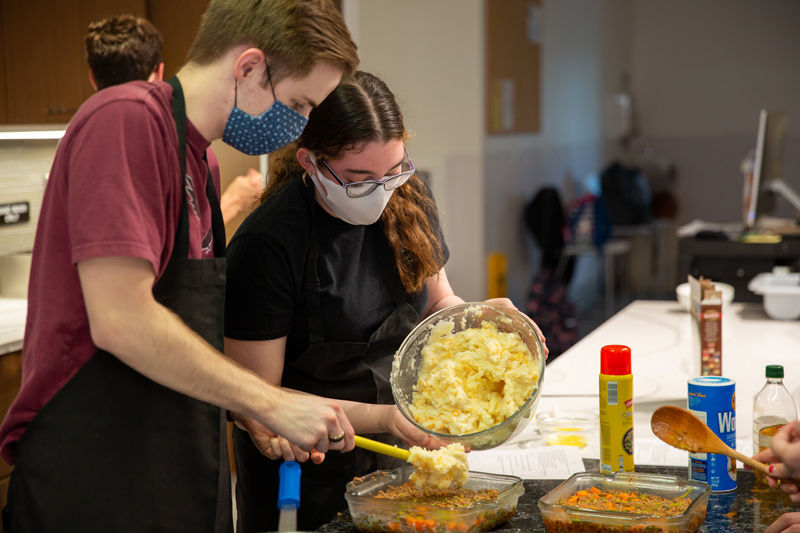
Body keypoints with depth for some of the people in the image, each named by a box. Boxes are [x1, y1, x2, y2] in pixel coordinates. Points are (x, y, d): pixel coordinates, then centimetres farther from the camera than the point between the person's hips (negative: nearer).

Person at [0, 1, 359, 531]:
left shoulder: (204, 164, 14)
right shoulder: (127, 120, -15)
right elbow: (121, 322, -23)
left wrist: (257, 416, 5)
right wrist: (272, 404, -16)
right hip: (95, 487, -9)